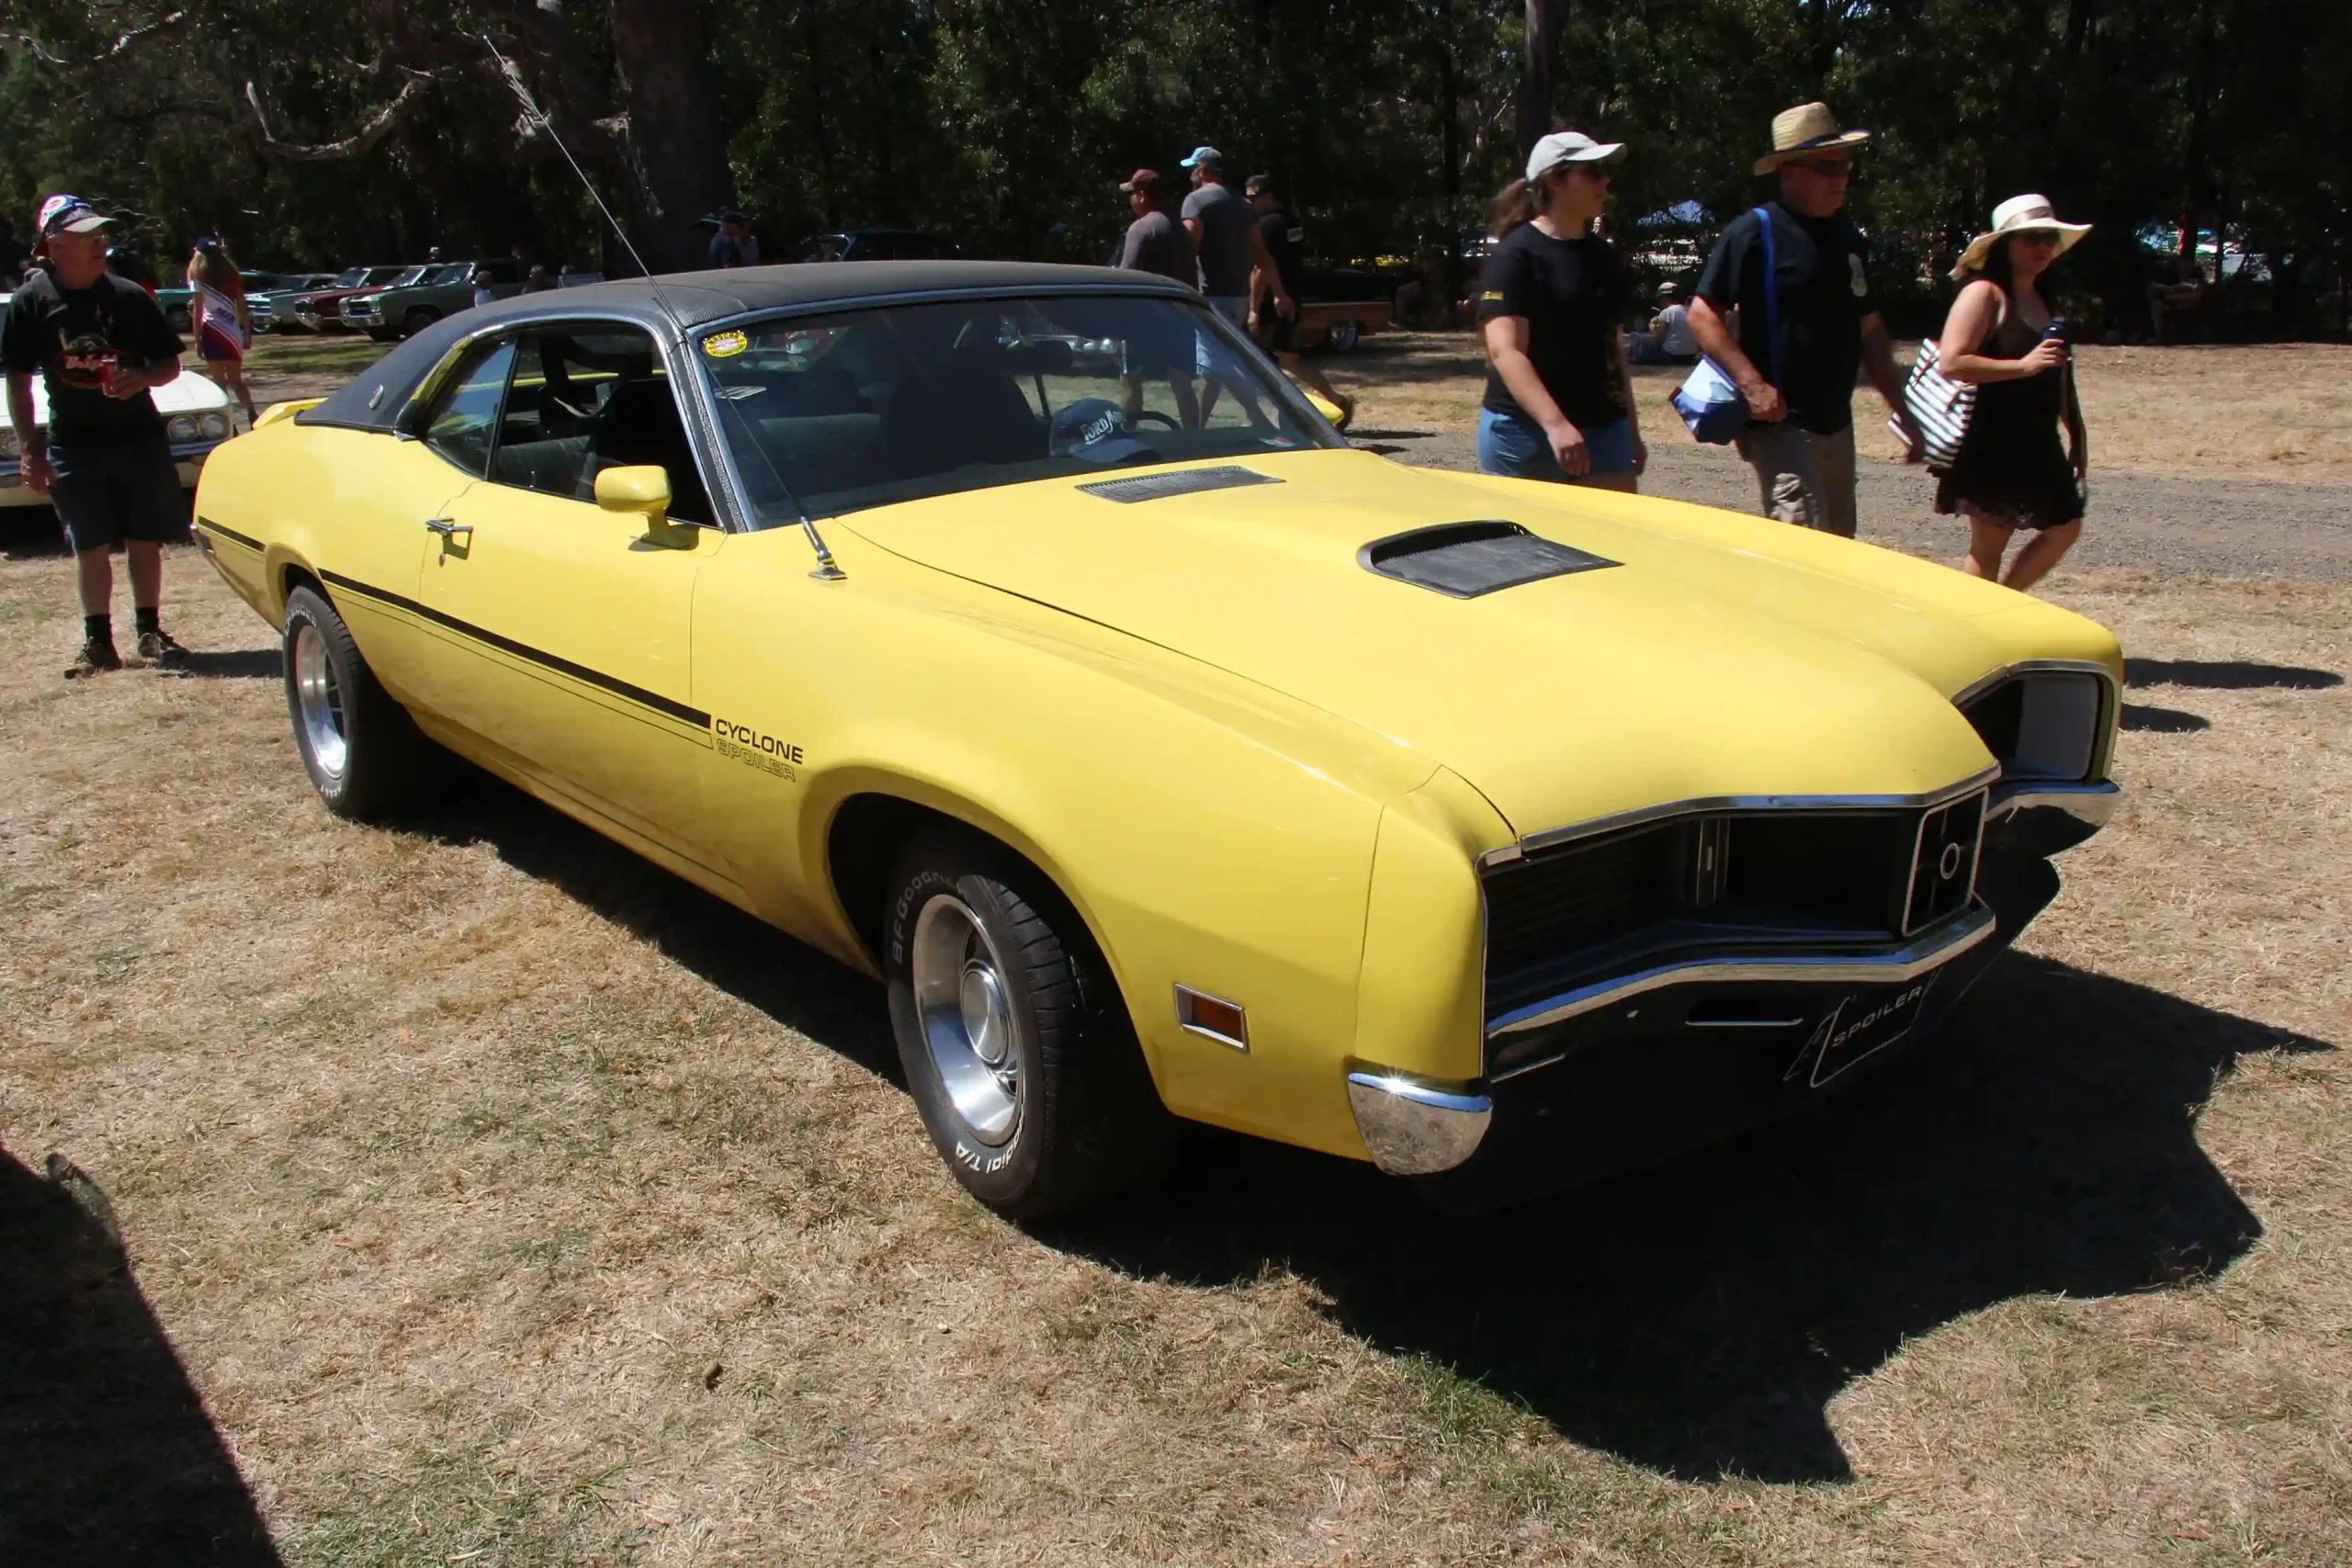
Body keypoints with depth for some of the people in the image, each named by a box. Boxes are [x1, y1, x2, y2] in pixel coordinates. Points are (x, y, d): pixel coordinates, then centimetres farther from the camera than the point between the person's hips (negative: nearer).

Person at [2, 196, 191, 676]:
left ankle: (150, 633, 18)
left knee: (145, 541, 6)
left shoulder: (130, 297, -1)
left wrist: (141, 378, -16)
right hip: (73, 446, -1)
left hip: (139, 437, 1)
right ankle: (98, 641, 12)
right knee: (90, 546, 4)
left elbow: (170, 365, 6)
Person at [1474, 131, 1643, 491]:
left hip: (1601, 428, 7)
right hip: (1524, 430, -7)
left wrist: (1631, 431, 22)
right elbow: (1505, 351, -21)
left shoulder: (1603, 256, 14)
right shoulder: (1516, 255, -10)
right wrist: (1555, 423, -34)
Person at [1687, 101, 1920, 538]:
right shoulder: (1754, 233, -9)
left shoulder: (1849, 238, 13)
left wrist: (1902, 411, 16)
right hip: (1781, 423, -8)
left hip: (1836, 424, 8)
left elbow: (1869, 331, 19)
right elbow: (1702, 315, -12)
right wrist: (1753, 384, -22)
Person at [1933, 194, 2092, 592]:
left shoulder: (2043, 298, 15)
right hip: (1993, 445, -9)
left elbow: (2056, 377, 23)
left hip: (2038, 445, 9)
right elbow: (1951, 363, -23)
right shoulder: (1985, 293, -10)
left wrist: (2076, 431, 23)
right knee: (1988, 546, -1)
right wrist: (2023, 366, -24)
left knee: (2064, 527, 11)